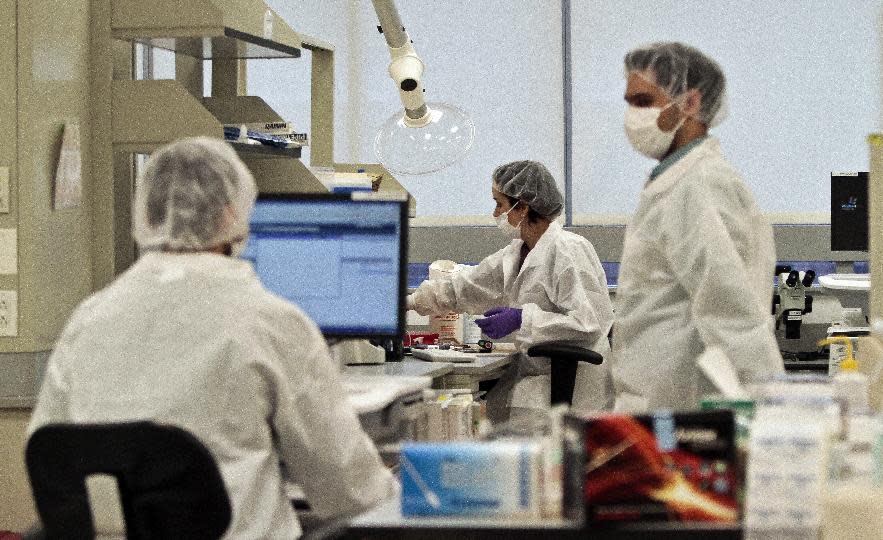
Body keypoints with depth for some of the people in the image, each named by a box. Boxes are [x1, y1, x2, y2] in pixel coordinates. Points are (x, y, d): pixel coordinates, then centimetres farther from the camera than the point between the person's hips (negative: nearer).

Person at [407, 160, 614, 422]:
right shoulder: (516, 253, 14)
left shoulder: (568, 251, -15)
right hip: (535, 373, 8)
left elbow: (590, 322, -22)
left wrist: (523, 319, -21)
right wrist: (408, 300, 18)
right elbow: (463, 288, 21)